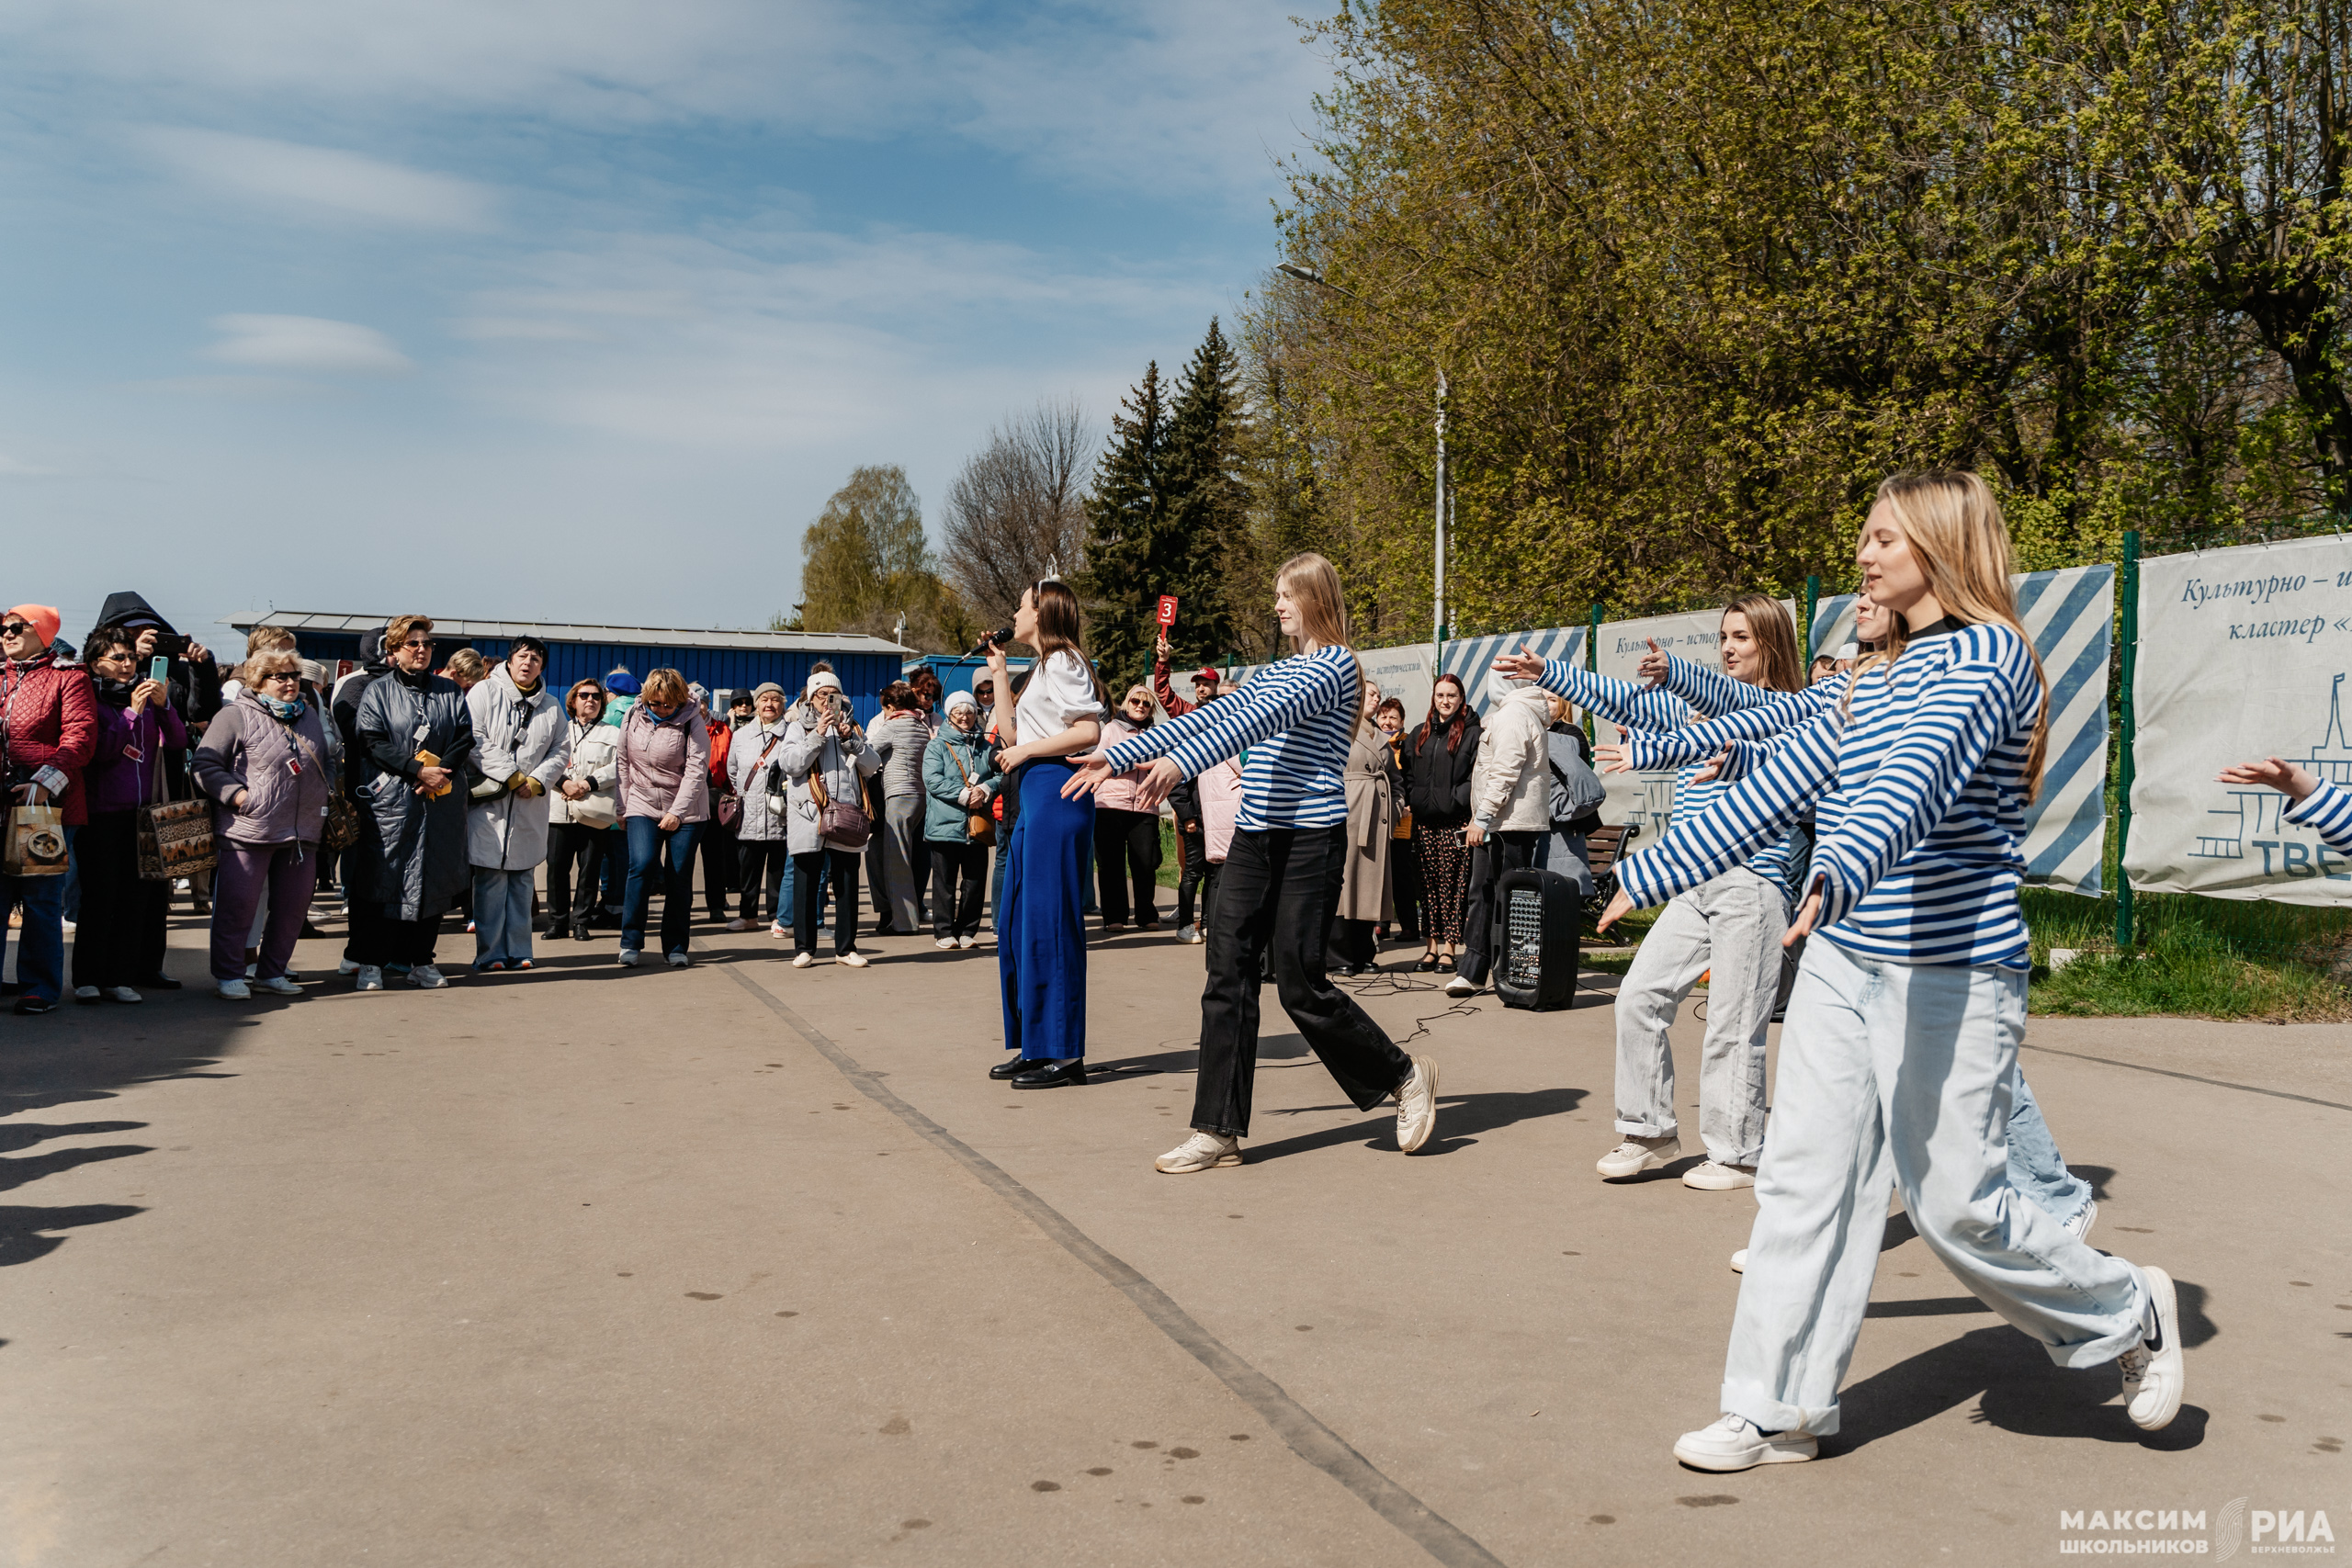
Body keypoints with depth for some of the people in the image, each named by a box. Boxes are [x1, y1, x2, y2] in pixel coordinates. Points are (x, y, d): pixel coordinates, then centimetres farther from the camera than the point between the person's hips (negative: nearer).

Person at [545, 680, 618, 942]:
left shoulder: (614, 734, 15)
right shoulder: (560, 730, 19)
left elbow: (617, 768, 1)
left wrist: (588, 783, -12)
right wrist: (564, 783, -12)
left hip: (596, 811, -1)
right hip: (560, 809, 1)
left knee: (590, 868, -2)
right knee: (556, 866, -4)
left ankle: (581, 921, 8)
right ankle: (557, 922, 6)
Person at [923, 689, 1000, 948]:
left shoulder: (985, 746, 14)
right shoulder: (938, 745, 3)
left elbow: (1000, 774, 9)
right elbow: (933, 780, -9)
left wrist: (985, 789, -12)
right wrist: (964, 795, -16)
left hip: (977, 826, 3)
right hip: (945, 824, -3)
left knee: (975, 879, 5)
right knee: (944, 880, 1)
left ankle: (967, 931, 16)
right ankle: (944, 932, 8)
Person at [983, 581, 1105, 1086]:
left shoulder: (1063, 662, -7)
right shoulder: (1042, 669, 23)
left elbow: (1089, 730, -19)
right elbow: (1011, 735, 20)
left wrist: (1025, 750, -12)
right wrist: (1000, 679, 19)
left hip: (1057, 790, -10)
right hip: (1033, 797, 10)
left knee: (1048, 921, -8)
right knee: (1018, 921, 11)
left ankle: (1064, 1053, -3)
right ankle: (1034, 1047, 18)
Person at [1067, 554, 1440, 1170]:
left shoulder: (1336, 663, -6)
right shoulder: (1274, 672, 21)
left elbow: (1266, 719, -21)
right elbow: (1209, 717, 18)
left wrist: (1181, 761, -33)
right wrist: (1118, 756, 11)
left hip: (1311, 837, -8)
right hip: (1254, 837, 8)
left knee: (1300, 985, -5)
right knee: (1227, 976, 0)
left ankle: (1405, 1075, 17)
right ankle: (1219, 1131, 5)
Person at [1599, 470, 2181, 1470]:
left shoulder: (1987, 655, -10)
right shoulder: (1874, 679, 17)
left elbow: (1918, 776, -30)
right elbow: (1780, 785, 21)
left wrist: (1839, 872, -48)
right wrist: (1649, 872, 21)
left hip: (1949, 972, -8)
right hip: (1841, 957, 8)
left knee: (1955, 1204, 0)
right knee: (1804, 1179, 4)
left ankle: (2130, 1315, 27)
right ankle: (1781, 1408, 13)